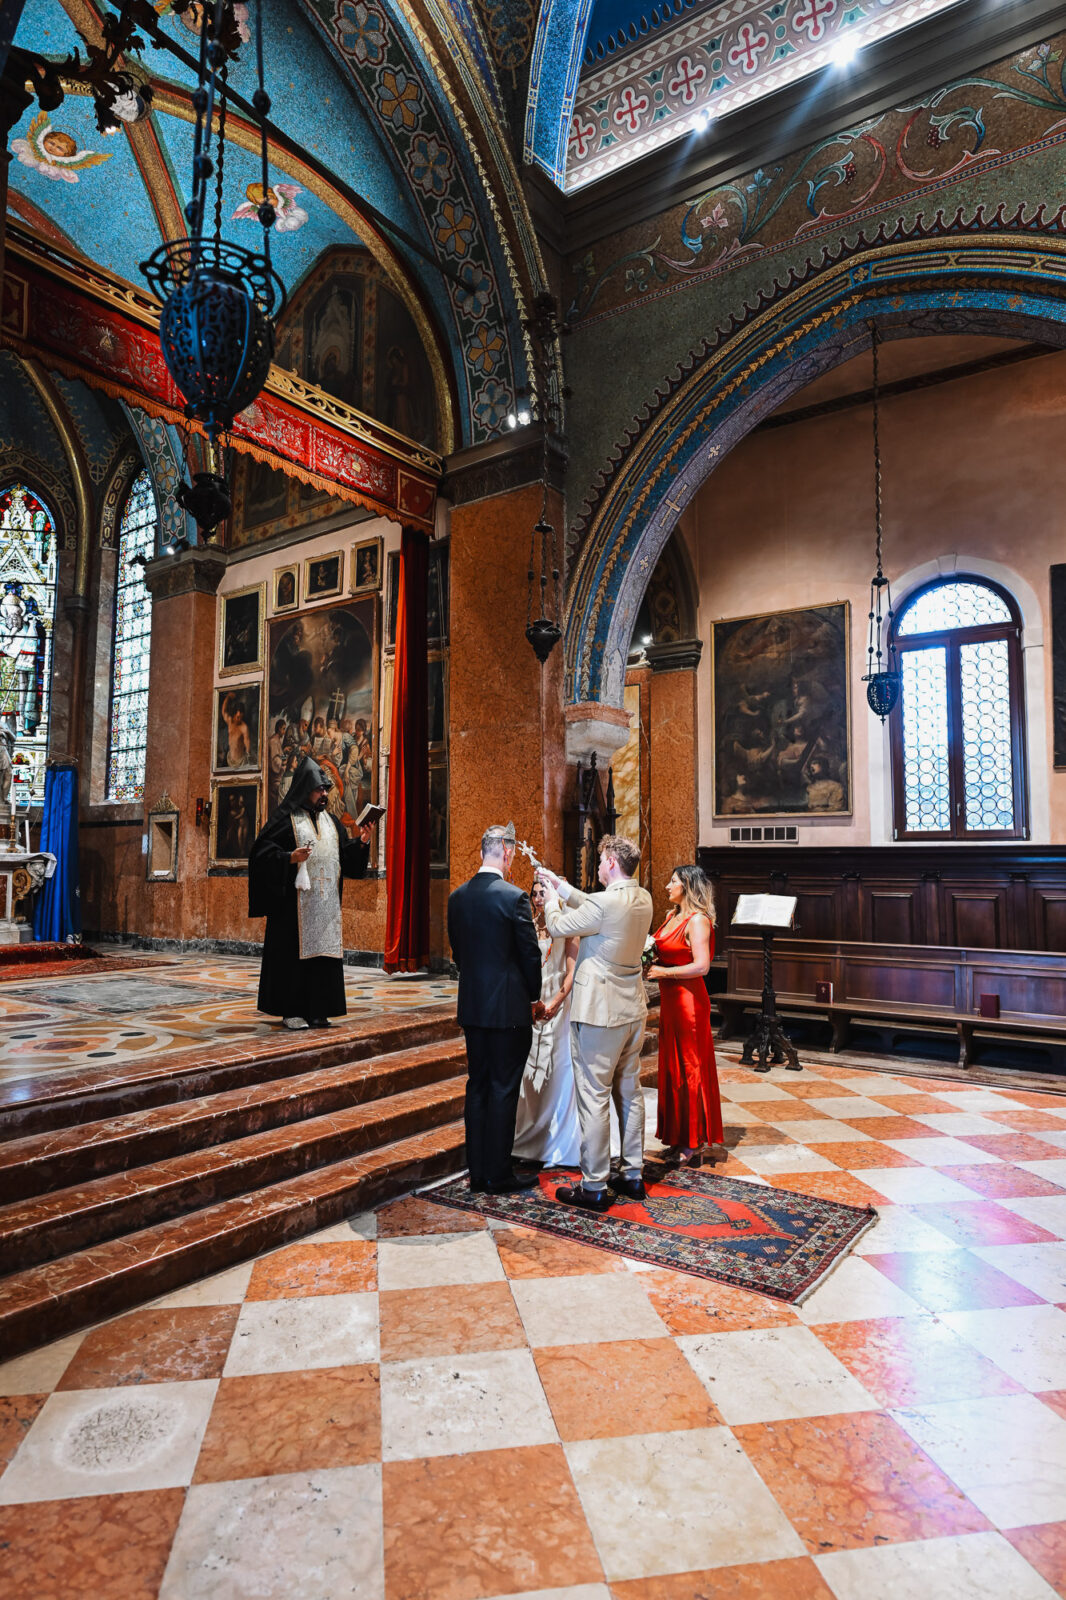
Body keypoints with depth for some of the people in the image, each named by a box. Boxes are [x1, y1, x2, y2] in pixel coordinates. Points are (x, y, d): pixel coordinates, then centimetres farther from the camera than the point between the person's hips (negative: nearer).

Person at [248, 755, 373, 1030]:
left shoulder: (330, 821, 16)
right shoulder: (286, 819, -3)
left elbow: (345, 857, 17)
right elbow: (262, 852, -9)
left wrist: (361, 843, 0)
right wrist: (290, 858, -23)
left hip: (326, 902, 6)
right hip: (296, 902, -6)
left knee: (323, 952, 5)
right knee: (294, 954, -3)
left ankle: (315, 1010, 13)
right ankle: (290, 1010, 7)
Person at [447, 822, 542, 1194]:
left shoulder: (457, 897, 4)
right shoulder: (514, 897, -15)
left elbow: (457, 950, 11)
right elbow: (530, 954, -9)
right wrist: (533, 996, 7)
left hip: (472, 1006, 6)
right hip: (508, 1008, -6)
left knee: (477, 1086, 13)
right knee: (504, 1089, 3)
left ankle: (478, 1173, 20)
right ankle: (499, 1174, 11)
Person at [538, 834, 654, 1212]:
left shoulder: (605, 903, -22)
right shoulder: (643, 899, 4)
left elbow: (558, 927, -8)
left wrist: (551, 900, 12)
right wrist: (559, 884, 22)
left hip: (599, 1012, -9)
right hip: (633, 1010, 9)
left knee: (594, 1097, 0)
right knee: (629, 1093, 17)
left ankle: (594, 1187, 8)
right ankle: (633, 1175, 27)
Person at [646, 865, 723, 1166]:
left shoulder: (697, 920, -14)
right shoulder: (673, 916, 12)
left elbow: (701, 966, -23)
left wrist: (662, 972, -17)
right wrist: (651, 964, 2)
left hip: (687, 1000, -9)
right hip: (670, 999, 9)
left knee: (689, 1068, 0)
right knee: (672, 1066, 13)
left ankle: (693, 1145, 10)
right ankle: (679, 1139, 24)